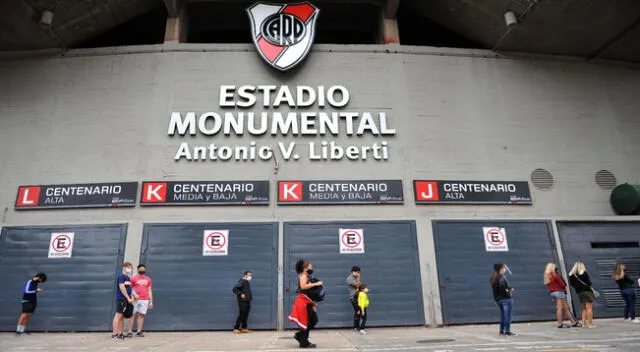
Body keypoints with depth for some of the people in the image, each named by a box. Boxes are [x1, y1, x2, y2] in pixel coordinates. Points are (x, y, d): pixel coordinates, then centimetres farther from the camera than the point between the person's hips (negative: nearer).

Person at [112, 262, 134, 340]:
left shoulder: (128, 278, 17)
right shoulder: (121, 276, -9)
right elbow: (122, 288, -16)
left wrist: (131, 296, 7)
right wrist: (128, 298, -14)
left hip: (126, 300, 9)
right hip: (121, 299, -9)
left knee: (123, 317, 10)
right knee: (118, 316, -6)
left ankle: (119, 333, 15)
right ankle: (114, 334, -2)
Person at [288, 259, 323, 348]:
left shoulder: (308, 277, 18)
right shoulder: (303, 276, -11)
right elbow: (303, 286, -28)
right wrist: (315, 284, -25)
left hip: (308, 301, 10)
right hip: (303, 301, -10)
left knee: (314, 320, 10)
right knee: (306, 321, -3)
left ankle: (299, 335, 21)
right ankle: (304, 343, 7)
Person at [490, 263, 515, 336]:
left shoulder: (493, 278, 10)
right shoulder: (502, 277, -15)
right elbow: (501, 285, -29)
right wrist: (509, 289, -10)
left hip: (498, 299, 8)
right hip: (505, 298, -8)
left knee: (502, 314, 17)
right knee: (507, 315, 0)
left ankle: (502, 330, 19)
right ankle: (507, 331, 2)